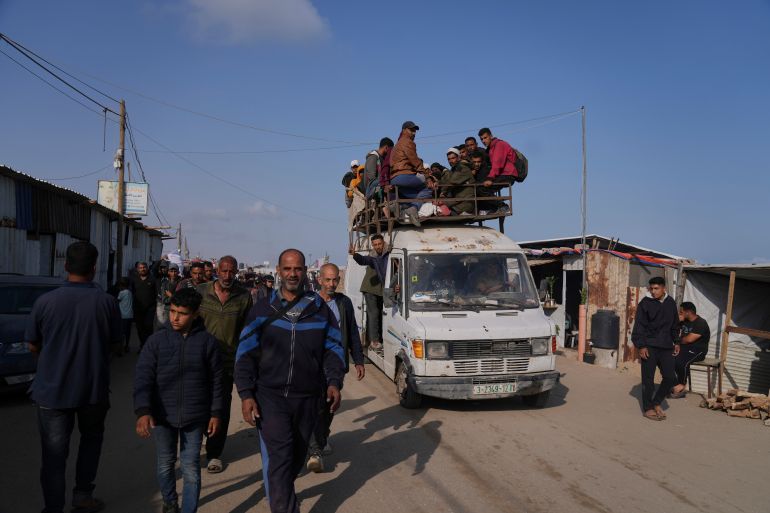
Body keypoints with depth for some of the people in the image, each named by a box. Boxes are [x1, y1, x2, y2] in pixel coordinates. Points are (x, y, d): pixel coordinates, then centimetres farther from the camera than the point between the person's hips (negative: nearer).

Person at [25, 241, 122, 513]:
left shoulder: (45, 301, -12)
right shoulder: (107, 302, -12)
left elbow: (33, 346, -1)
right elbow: (115, 343, -1)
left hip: (52, 389, 0)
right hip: (94, 389, 1)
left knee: (54, 452, 9)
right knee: (91, 439, 23)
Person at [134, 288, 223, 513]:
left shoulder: (207, 341, -6)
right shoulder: (157, 340, -6)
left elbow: (216, 380, 1)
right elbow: (142, 376, -10)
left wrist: (215, 413, 1)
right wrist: (142, 411, -21)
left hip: (194, 417, -1)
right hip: (162, 415, 1)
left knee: (191, 468, 5)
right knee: (165, 464, 17)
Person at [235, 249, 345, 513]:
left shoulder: (320, 309, 5)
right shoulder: (262, 310, 2)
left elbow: (333, 349, 7)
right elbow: (246, 355, 1)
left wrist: (334, 382, -8)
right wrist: (246, 395, -7)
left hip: (307, 397, 3)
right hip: (270, 395, -2)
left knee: (297, 455, 17)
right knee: (278, 456, -12)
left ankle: (279, 491, 44)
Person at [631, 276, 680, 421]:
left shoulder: (671, 303, 7)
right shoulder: (645, 303, -7)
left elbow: (675, 325, 19)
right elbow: (639, 326, -7)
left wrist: (676, 342, 15)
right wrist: (641, 346, -13)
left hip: (666, 346, 4)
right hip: (649, 346, -4)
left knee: (670, 377, 3)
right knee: (648, 378, 1)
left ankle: (656, 403, 22)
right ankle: (648, 408, 13)